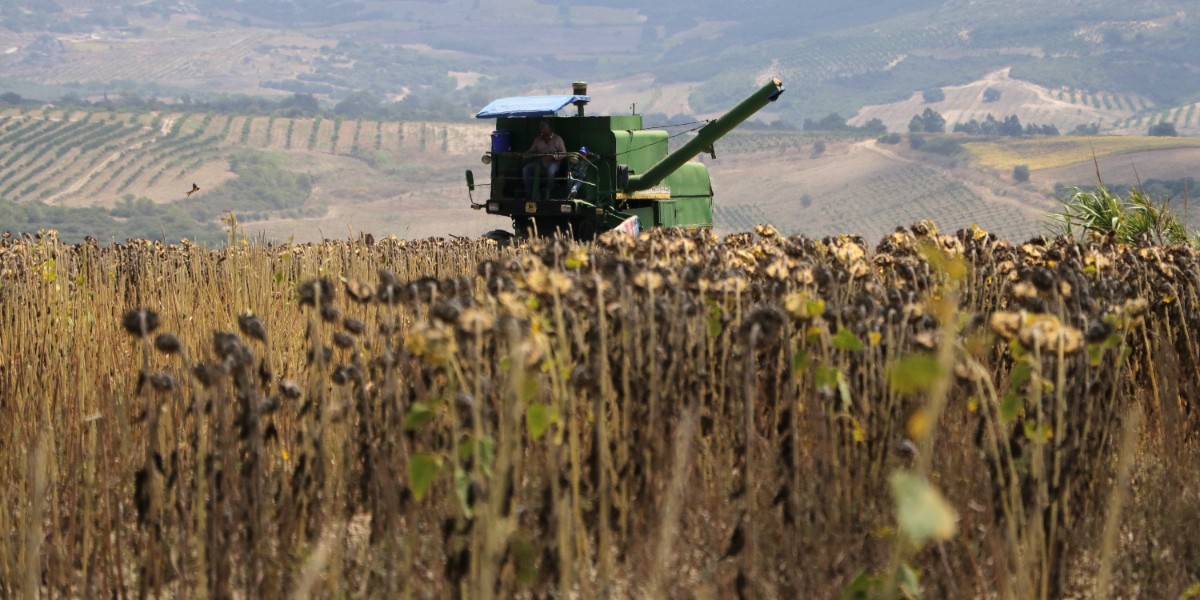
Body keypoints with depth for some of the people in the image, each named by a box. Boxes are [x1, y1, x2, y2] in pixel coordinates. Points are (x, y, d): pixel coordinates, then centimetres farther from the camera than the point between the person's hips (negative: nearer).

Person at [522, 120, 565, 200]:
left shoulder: (557, 139, 0)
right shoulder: (538, 140, 12)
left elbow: (563, 154, -4)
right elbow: (531, 152, 14)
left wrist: (554, 156, -23)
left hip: (552, 163, -4)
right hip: (539, 163, 4)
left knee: (550, 170, -40)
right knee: (526, 170, -22)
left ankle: (547, 193, -25)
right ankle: (529, 193, -17)